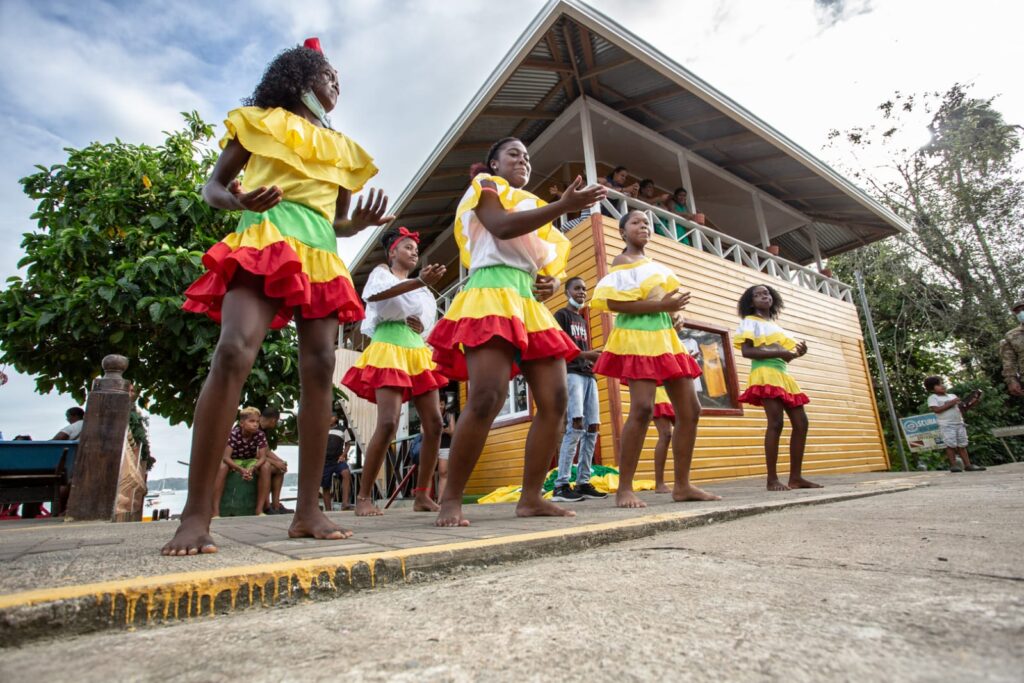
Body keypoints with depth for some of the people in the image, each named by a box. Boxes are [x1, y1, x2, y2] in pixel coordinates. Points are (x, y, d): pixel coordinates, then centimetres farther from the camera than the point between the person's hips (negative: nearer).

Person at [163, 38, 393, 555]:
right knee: (233, 353, -24)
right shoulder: (258, 120, 18)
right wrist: (241, 199, -12)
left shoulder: (342, 149, 28)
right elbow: (213, 188, 12)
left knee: (319, 368, -11)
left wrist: (361, 222, 4)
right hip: (264, 241, -4)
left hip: (322, 256, 4)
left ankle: (308, 509, -10)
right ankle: (197, 513, -20)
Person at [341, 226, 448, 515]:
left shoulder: (419, 287, 25)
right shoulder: (381, 272, 8)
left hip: (418, 353, 7)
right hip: (389, 351, -6)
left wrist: (423, 327, 2)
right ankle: (363, 497, -9)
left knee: (433, 423, -5)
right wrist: (420, 282, -30)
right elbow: (373, 295, -17)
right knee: (388, 423, -21)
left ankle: (422, 495, 2)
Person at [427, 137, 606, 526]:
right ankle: (451, 500, -13)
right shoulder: (485, 185, 12)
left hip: (529, 302, 8)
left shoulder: (532, 207, 33)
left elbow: (543, 262, 34)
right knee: (487, 398, -24)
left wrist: (551, 281, 9)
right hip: (493, 294, -8)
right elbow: (502, 227, -11)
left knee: (555, 400, -4)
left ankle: (531, 497, 2)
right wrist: (563, 205, -14)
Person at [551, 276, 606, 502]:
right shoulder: (561, 315, 4)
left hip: (588, 375, 8)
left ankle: (583, 482, 5)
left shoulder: (583, 321, 27)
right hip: (570, 373, -8)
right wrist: (586, 354, -14)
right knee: (575, 426, -18)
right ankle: (561, 485, -16)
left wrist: (597, 357, 7)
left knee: (592, 428, 1)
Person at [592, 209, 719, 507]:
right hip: (638, 339, -9)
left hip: (666, 340, 9)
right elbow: (614, 302, -16)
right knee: (643, 408, -22)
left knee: (690, 410, 4)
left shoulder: (656, 266, 24)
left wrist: (677, 315, 5)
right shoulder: (621, 261, 0)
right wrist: (661, 306, -18)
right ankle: (624, 488, -14)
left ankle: (682, 485, 11)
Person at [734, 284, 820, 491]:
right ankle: (772, 479, -16)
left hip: (783, 375, 9)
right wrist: (778, 353, -17)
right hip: (766, 374, -8)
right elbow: (746, 351, -11)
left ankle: (796, 477, 7)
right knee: (776, 423, -18)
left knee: (801, 422, 2)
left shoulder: (775, 325, 27)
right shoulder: (750, 321, 4)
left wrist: (796, 353, 4)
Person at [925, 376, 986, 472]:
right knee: (951, 445, -6)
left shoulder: (952, 395, 18)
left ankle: (968, 465, 11)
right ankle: (953, 465, 1)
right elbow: (936, 409, -16)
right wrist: (950, 403, -15)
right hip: (946, 425, -6)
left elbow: (962, 409, 17)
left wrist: (972, 404, 0)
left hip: (959, 423, 6)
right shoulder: (933, 398, -2)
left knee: (962, 445, 8)